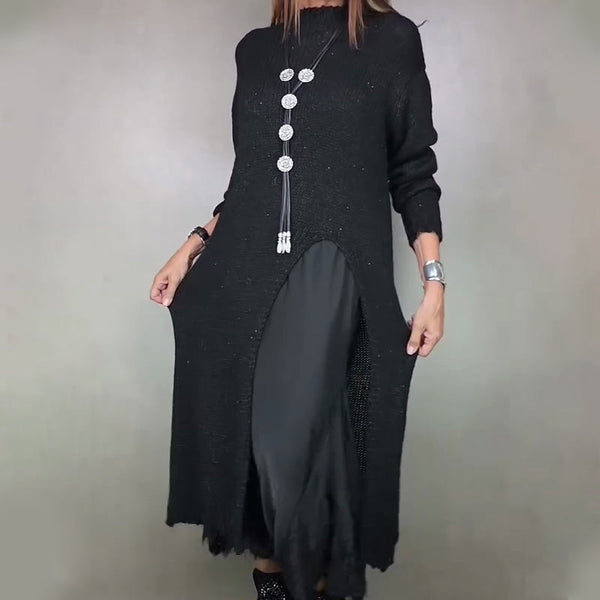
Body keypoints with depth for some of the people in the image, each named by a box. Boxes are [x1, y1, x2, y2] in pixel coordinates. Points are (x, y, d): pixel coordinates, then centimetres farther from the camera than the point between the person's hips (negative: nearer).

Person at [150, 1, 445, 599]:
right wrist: (193, 247, 14)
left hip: (334, 269, -4)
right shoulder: (254, 49, 16)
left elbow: (414, 174, 3)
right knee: (249, 430, 6)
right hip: (245, 269, 5)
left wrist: (433, 283, -3)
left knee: (293, 439, -9)